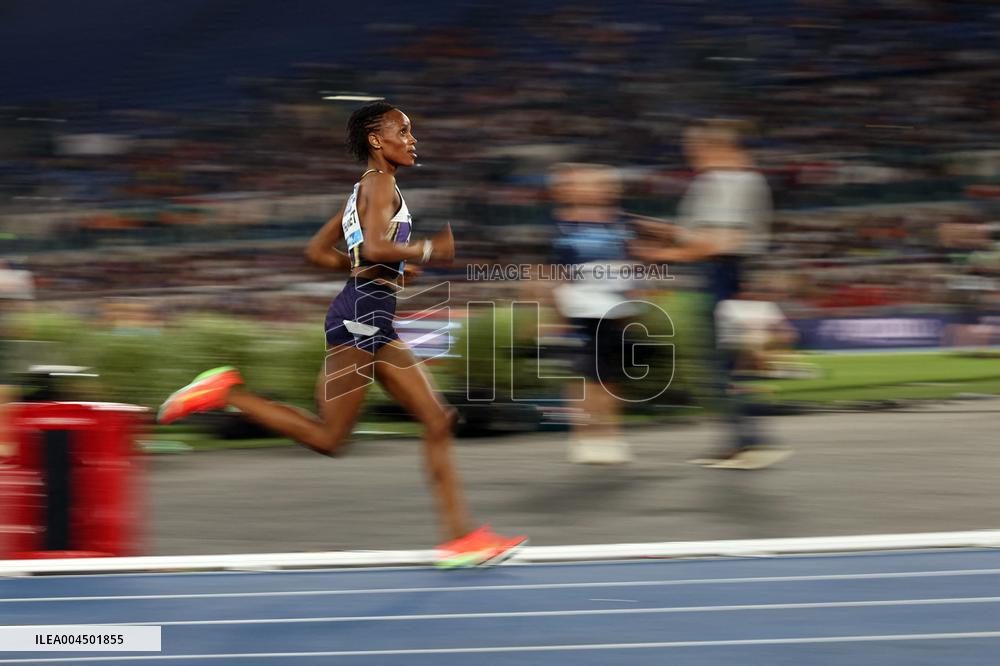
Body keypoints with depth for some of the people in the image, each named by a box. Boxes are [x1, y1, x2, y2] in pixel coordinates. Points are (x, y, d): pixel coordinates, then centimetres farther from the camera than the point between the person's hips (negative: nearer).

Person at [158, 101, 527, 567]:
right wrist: (427, 250, -11)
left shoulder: (365, 190, 21)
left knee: (437, 421, 5)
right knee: (329, 438, -8)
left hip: (376, 325, 11)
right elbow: (373, 246, -24)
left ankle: (459, 537, 2)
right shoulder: (380, 183, -8)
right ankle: (225, 393, -2)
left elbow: (316, 251, 24)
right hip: (361, 314, -11)